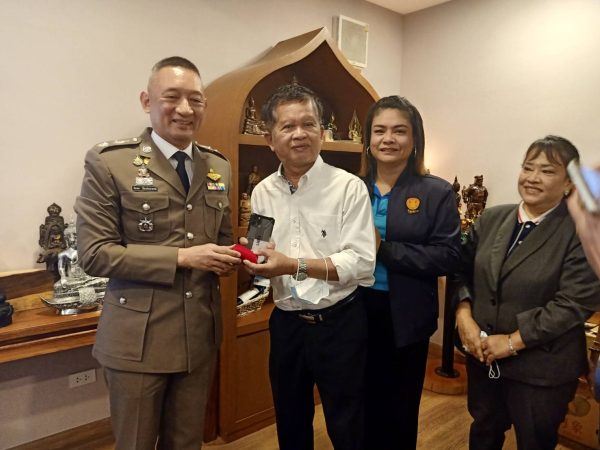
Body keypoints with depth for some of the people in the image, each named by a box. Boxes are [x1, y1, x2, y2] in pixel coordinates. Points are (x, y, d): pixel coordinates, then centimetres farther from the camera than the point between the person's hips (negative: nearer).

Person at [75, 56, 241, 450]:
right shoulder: (109, 163, -9)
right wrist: (180, 257, -20)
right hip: (138, 338, -4)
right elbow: (95, 253, -13)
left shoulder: (219, 167, 7)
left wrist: (228, 257, -8)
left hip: (200, 334, 5)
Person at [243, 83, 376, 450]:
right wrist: (254, 262, -11)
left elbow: (361, 263, -18)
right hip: (285, 323, 5)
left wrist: (295, 265, -24)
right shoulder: (262, 193, 3)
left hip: (339, 323, -4)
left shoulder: (349, 187, -12)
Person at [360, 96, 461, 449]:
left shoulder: (437, 193, -5)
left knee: (400, 411, 17)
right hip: (356, 312, 3)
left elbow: (448, 256, -14)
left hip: (405, 319, -2)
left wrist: (384, 249, -20)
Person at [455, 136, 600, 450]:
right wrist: (464, 317, -11)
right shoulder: (491, 218, 2)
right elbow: (463, 270, 4)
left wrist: (513, 341, -19)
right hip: (483, 357, 4)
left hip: (540, 368, -4)